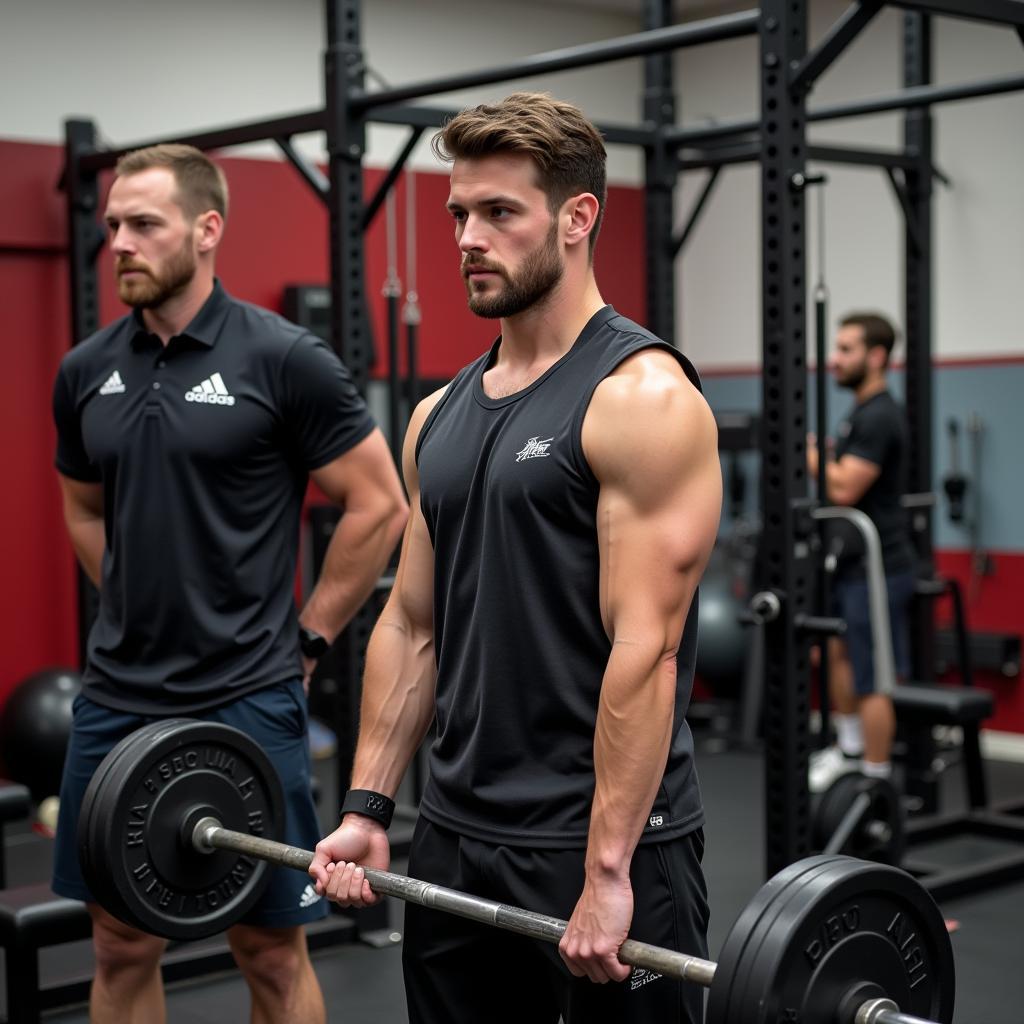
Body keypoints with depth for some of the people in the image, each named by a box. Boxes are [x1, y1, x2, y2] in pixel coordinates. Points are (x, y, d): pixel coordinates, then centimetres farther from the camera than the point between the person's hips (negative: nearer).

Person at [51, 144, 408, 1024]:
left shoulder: (283, 360, -11)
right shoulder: (87, 371, 5)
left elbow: (380, 506, -7)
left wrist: (302, 639, -4)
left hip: (247, 704, -5)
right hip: (115, 701, 5)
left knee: (272, 949, 6)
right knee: (121, 945, 13)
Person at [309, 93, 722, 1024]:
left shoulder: (641, 397, -14)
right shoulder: (441, 416, 10)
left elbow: (645, 647, -19)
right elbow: (411, 623, 13)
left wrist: (608, 869, -22)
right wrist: (367, 807, 9)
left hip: (605, 842, -7)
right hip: (458, 839, 8)